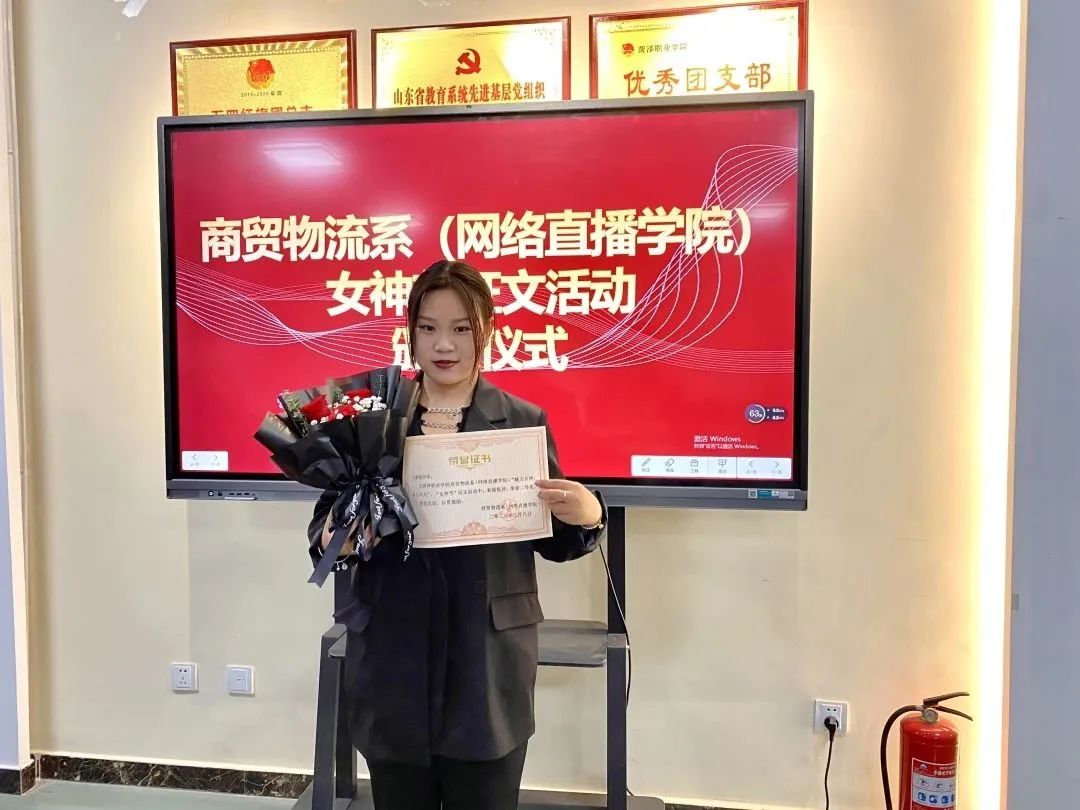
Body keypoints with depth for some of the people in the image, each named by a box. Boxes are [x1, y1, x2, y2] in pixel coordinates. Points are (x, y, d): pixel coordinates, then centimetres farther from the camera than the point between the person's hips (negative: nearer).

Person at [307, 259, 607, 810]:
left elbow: (552, 541, 2)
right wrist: (332, 538, -15)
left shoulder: (525, 422, -1)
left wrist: (587, 518, -18)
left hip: (488, 665, -1)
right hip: (391, 659, 1)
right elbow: (324, 522, 7)